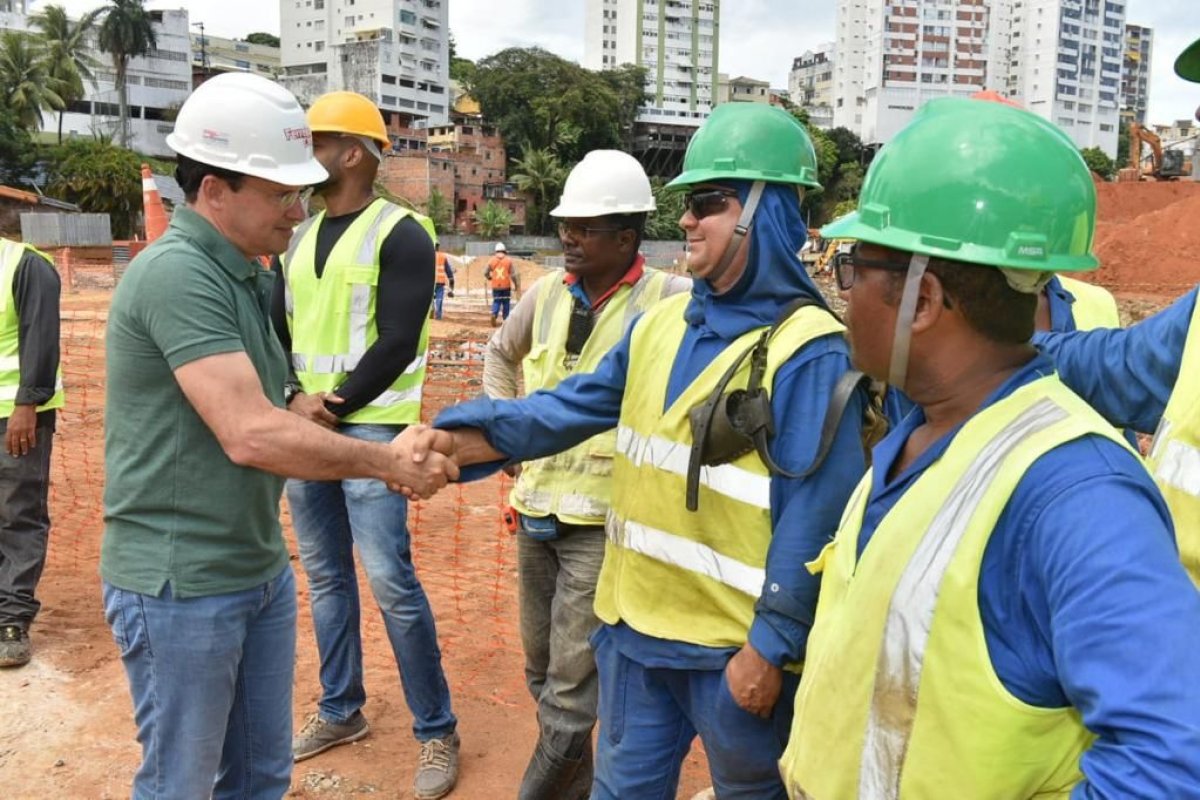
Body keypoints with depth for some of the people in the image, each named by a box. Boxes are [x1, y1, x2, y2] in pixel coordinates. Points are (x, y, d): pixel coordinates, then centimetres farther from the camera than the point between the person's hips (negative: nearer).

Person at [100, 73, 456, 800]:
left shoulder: (248, 275, 9)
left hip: (260, 570, 8)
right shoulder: (175, 273, -21)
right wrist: (390, 463, -18)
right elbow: (250, 435, -28)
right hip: (180, 583, -8)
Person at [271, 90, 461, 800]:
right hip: (305, 429, 7)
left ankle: (438, 733, 7)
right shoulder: (301, 236, 14)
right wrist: (295, 401, -7)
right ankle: (341, 710, 30)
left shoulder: (400, 234, -8)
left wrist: (333, 408, -13)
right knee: (326, 577, 14)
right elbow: (277, 331, 10)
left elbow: (397, 345, -14)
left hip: (370, 429, -7)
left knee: (390, 582, -7)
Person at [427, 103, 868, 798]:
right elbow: (569, 408, 2)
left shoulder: (808, 351, -18)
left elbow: (815, 518, -19)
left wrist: (771, 646, -16)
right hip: (635, 624, 6)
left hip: (734, 645, -6)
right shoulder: (663, 324, 3)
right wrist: (450, 438, -12)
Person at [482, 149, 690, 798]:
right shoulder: (548, 292, 3)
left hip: (604, 522, -6)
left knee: (570, 689, -1)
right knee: (542, 669, 21)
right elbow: (500, 352, 22)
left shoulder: (669, 300, -15)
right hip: (536, 509, 7)